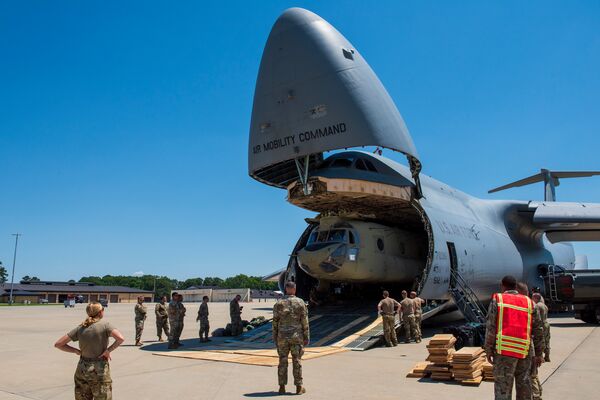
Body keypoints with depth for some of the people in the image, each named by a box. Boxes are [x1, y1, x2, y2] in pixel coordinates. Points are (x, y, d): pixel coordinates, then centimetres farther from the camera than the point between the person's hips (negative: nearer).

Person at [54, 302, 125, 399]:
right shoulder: (104, 324, -10)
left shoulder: (80, 328, 2)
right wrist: (108, 350, -12)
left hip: (82, 369, 5)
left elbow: (58, 344, 3)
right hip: (99, 370, -4)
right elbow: (120, 339, -24)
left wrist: (76, 351, 4)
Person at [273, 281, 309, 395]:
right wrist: (306, 337, 2)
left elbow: (275, 322, 0)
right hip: (297, 336, -1)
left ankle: (282, 387, 11)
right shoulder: (300, 302, -5)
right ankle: (299, 387, 10)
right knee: (297, 361, 5)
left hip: (282, 337, 1)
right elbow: (305, 322, -4)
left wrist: (275, 337, 9)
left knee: (283, 361, 8)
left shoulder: (279, 303, -2)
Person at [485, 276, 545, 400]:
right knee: (524, 386, 14)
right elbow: (538, 329, 11)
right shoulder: (529, 302, 12)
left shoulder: (497, 299, 1)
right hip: (525, 351, 4)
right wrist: (538, 353, 17)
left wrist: (488, 350, 0)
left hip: (505, 350, -4)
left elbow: (491, 327, -5)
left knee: (503, 388, -2)